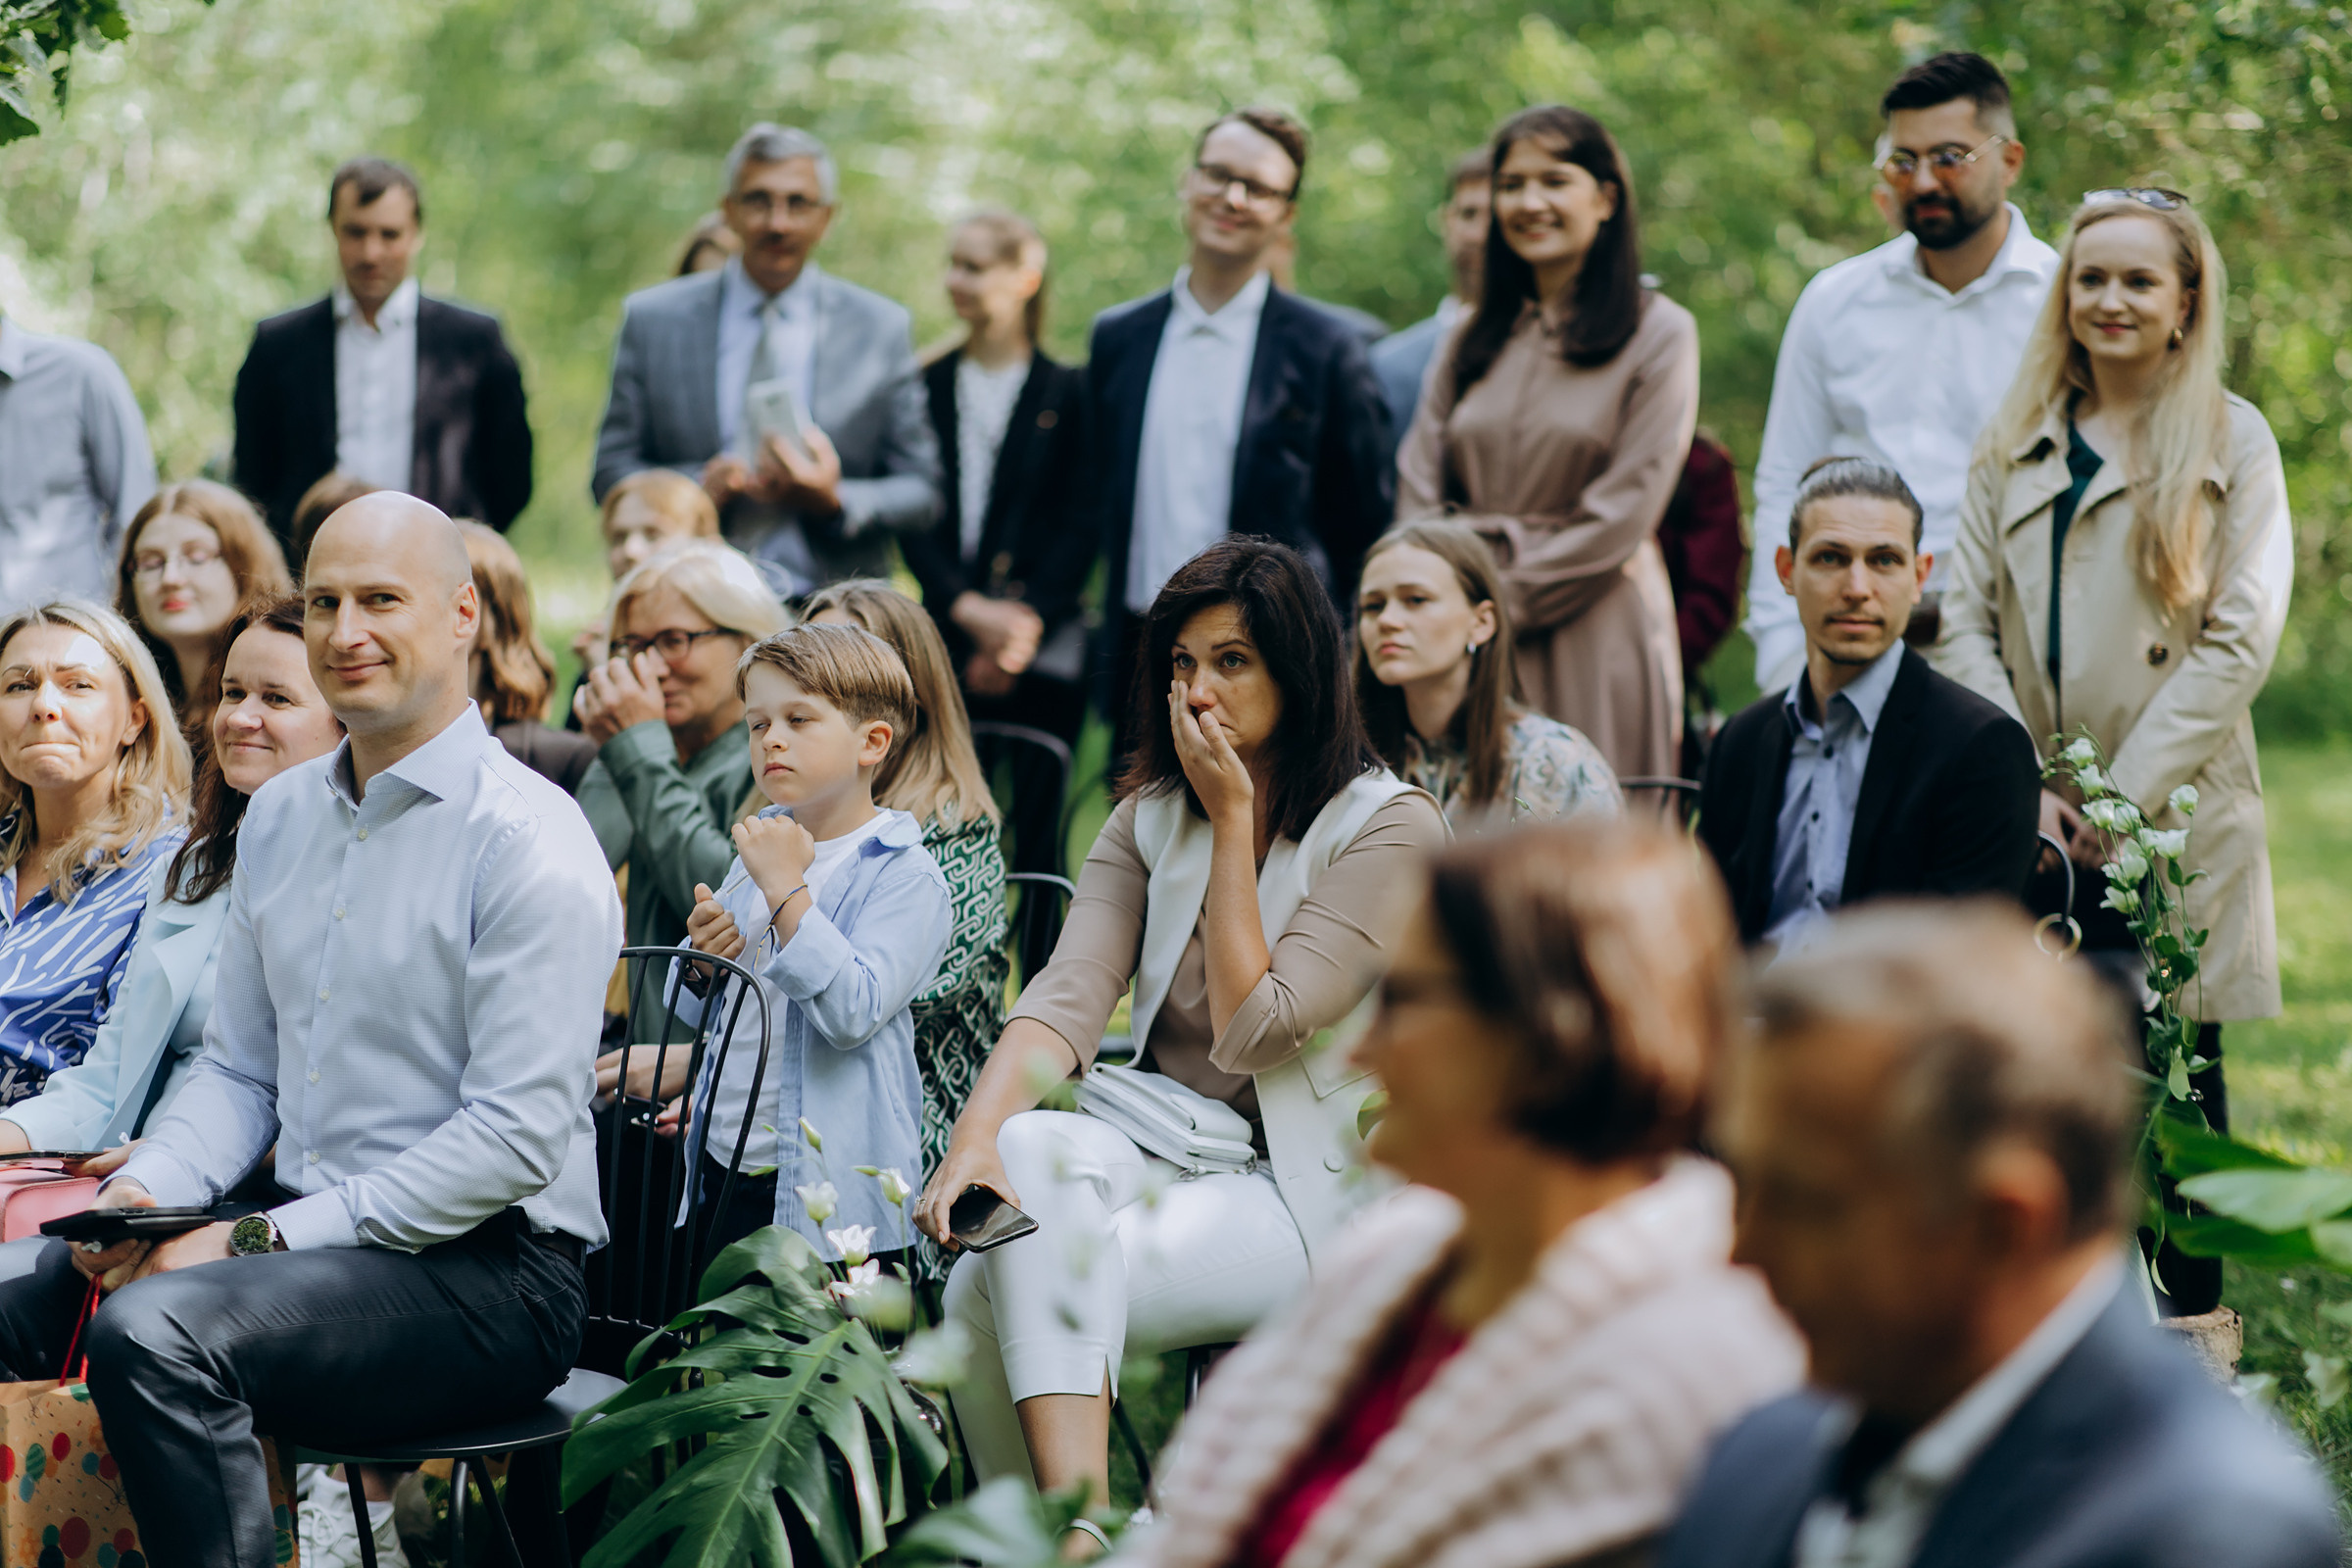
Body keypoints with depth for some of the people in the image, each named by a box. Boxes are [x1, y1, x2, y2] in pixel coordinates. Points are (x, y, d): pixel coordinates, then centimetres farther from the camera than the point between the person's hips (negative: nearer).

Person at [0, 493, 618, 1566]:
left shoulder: (532, 842, -11)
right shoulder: (278, 816, 14)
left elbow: (517, 1139, -17)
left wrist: (261, 1240, -18)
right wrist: (143, 1192, -2)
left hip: (490, 1270, -7)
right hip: (305, 1242, 8)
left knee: (153, 1332, -31)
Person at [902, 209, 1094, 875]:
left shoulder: (1068, 392, 4)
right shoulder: (928, 387, 11)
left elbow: (1081, 526, 0)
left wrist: (1025, 621, -11)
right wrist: (968, 608, -10)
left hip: (1043, 649, -2)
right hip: (945, 641, 2)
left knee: (1033, 834, -3)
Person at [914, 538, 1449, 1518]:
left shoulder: (1391, 828, -8)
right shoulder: (1150, 814, 10)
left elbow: (1250, 1030, -15)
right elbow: (1070, 995, -6)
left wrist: (1234, 818, -12)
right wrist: (977, 1133, -25)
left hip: (1311, 1188, -5)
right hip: (1169, 1134, 5)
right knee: (1032, 1151, -31)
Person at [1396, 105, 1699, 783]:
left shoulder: (1658, 334, 1)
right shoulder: (1475, 341, 15)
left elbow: (1622, 513, -7)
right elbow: (1418, 491, 10)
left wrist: (1503, 598, -8)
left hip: (1591, 632, -4)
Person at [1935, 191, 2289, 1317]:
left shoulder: (2232, 443, 2)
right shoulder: (2015, 444, 12)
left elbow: (2241, 640, -5)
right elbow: (1966, 619, 6)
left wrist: (2125, 791, -11)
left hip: (2172, 830, -3)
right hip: (2029, 829, 3)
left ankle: (2188, 1339, 9)